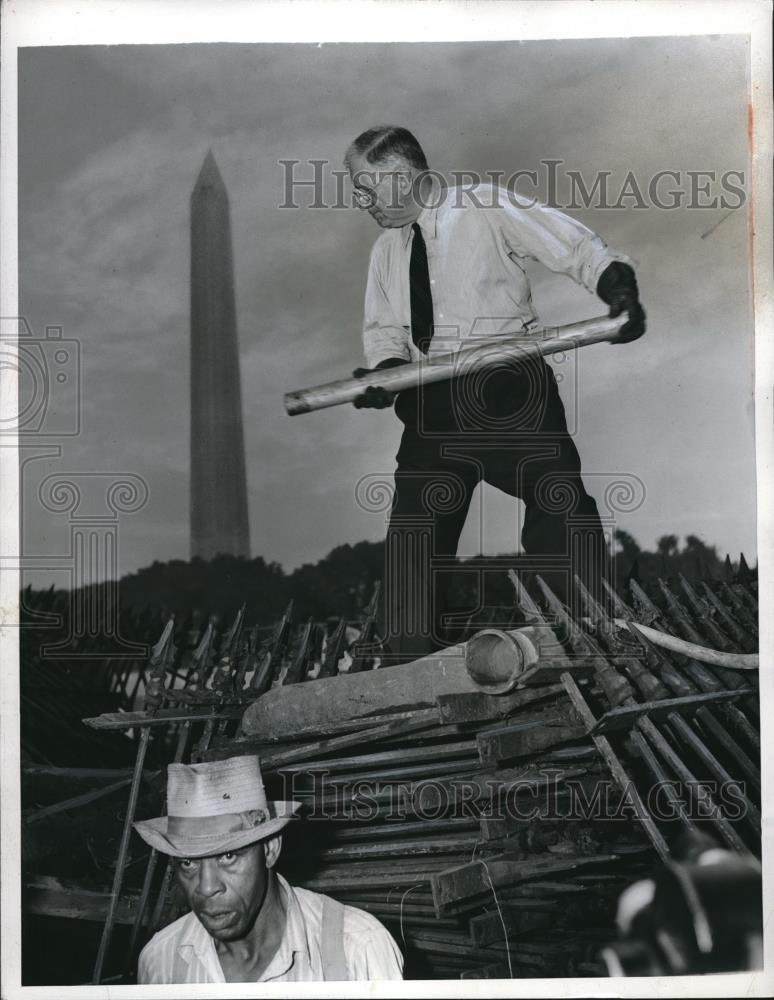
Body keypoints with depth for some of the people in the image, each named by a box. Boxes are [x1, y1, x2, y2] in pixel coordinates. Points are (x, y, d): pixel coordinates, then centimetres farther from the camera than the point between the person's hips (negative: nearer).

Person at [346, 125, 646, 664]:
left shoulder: (487, 207, -4)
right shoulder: (387, 250, 14)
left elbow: (578, 248, -7)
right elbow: (384, 330, 16)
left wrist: (620, 290, -25)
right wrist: (385, 372, -6)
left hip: (510, 388, -5)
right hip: (433, 404, 5)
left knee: (563, 511, -10)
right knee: (415, 526, 3)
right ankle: (407, 668, 13)